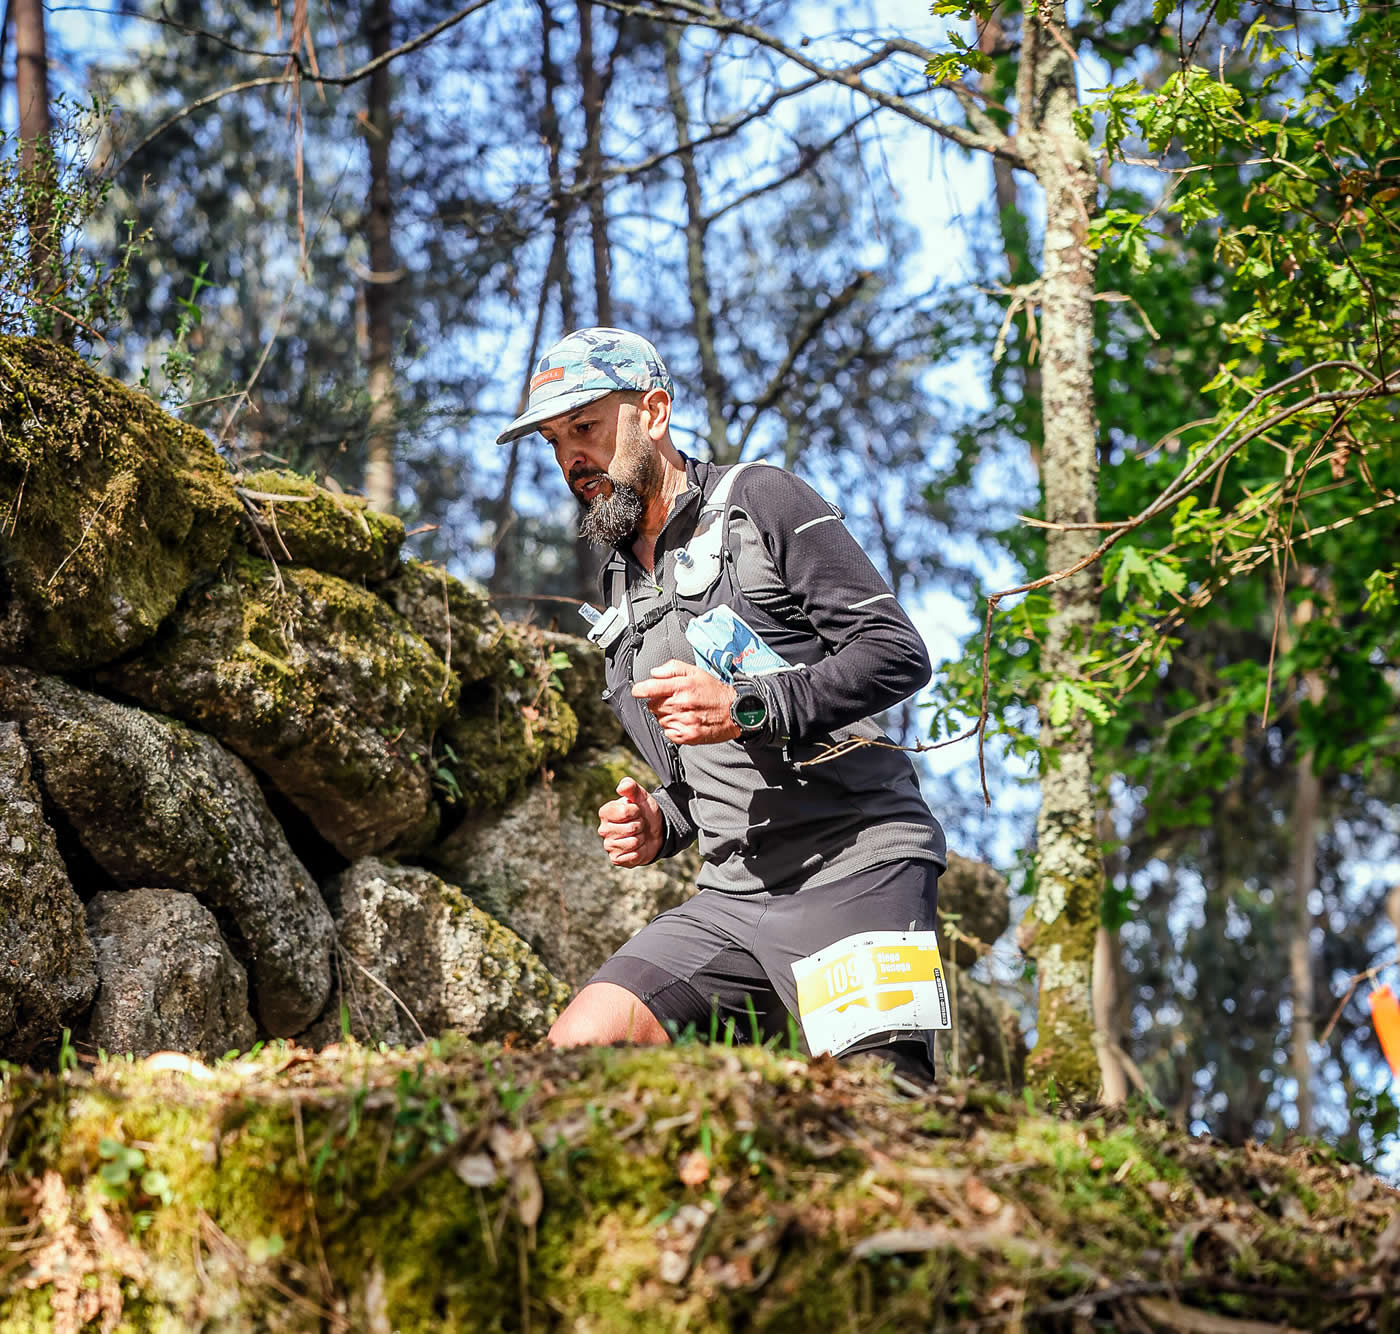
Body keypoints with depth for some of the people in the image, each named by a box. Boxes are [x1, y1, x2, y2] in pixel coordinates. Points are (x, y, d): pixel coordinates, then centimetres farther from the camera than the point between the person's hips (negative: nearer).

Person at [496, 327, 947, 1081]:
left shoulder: (762, 502, 0)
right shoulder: (622, 593, 22)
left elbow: (897, 652, -9)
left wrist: (749, 708, -20)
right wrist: (659, 828, 6)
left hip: (856, 870, -7)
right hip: (735, 898, 7)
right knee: (572, 1052, -9)